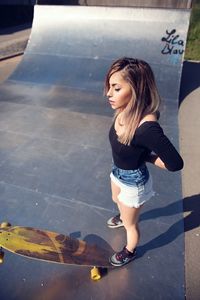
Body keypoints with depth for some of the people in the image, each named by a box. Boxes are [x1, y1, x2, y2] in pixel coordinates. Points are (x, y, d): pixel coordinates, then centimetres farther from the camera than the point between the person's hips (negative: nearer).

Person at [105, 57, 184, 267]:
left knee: (130, 225, 22)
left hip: (134, 182, -7)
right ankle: (123, 217, 73)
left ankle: (130, 251, 55)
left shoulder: (146, 127, -40)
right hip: (119, 173, 7)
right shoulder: (124, 111, -19)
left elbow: (175, 163, -30)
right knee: (117, 201, 38)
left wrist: (145, 158, -18)